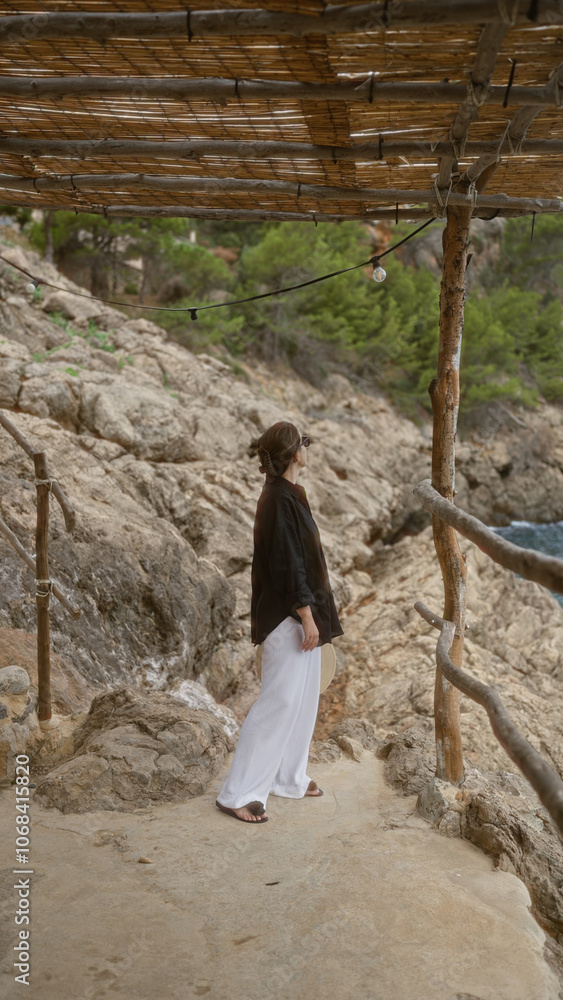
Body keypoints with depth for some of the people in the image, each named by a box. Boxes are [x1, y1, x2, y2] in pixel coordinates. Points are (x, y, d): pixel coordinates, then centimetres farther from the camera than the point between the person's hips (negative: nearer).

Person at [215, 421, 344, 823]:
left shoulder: (288, 494, 11)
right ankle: (238, 792, 3)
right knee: (279, 700, -5)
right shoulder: (279, 499, -20)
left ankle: (289, 777, 31)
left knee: (303, 696, 18)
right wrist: (307, 617, -21)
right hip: (289, 615, -10)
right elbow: (287, 564, -23)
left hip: (298, 612, 10)